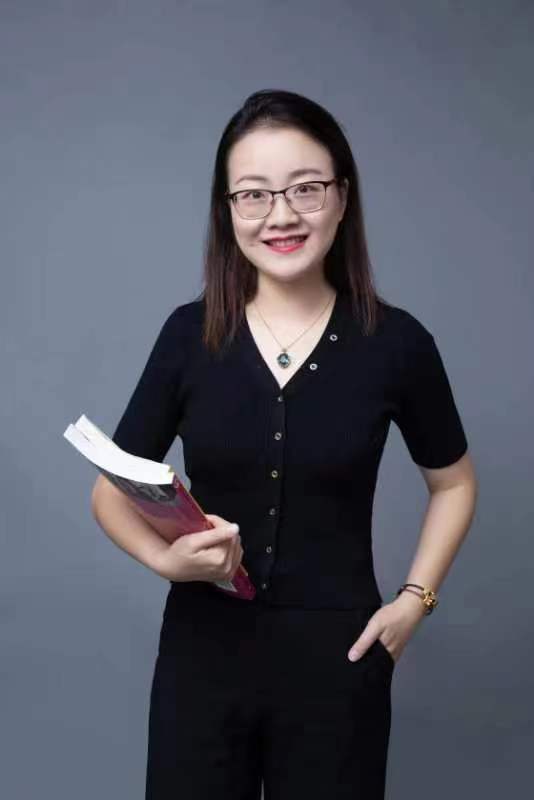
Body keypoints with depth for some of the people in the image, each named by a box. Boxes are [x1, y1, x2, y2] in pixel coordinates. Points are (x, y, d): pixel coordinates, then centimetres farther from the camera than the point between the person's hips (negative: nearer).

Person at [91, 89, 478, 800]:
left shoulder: (396, 342, -7)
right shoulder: (189, 334, -5)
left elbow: (453, 483, 9)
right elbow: (112, 489, 3)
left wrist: (415, 598, -2)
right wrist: (164, 558, -16)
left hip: (337, 656, -1)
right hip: (203, 651, 1)